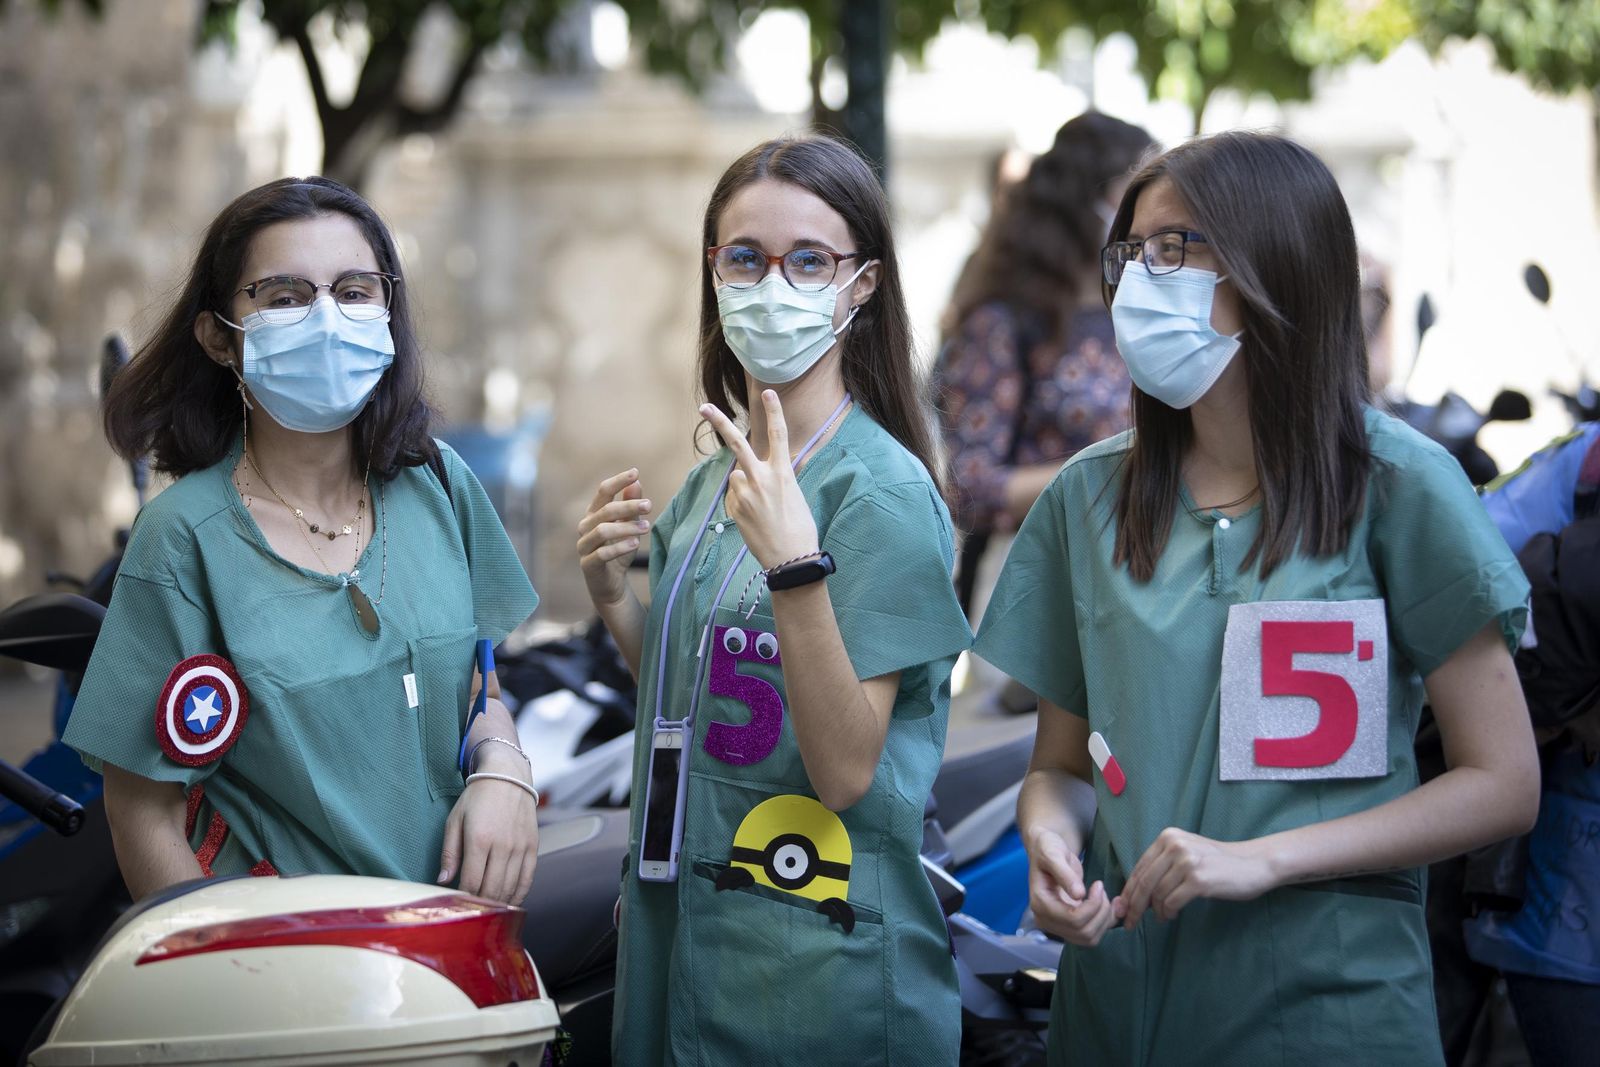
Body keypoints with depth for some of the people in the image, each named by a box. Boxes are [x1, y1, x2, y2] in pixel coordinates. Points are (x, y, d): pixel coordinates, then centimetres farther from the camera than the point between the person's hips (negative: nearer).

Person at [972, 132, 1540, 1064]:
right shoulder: (1089, 496, 5)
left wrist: (1262, 859, -16)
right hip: (1120, 979, 4)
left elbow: (1504, 783, -7)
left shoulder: (1397, 485, -6)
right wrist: (1050, 844, -11)